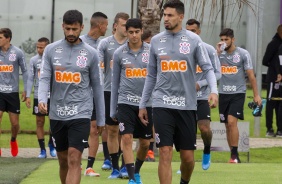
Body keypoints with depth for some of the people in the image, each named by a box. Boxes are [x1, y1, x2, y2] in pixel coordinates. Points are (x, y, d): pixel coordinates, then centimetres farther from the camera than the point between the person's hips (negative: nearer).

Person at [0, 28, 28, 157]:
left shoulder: (17, 53, -4)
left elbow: (24, 71, 4)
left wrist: (25, 90, 2)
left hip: (12, 92, 0)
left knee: (14, 123, 5)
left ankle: (13, 141, 35)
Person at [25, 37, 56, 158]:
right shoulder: (34, 60, 3)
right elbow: (30, 78, 5)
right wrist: (28, 96, -1)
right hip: (38, 96, 1)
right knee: (39, 122, 2)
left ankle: (51, 145, 24)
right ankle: (42, 150, 8)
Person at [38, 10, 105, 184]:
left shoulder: (91, 53, 2)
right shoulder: (51, 50, 5)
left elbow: (97, 86, 7)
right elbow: (44, 78, 0)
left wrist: (101, 118, 9)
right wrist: (42, 100, -21)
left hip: (80, 114, -3)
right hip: (57, 114, 3)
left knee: (74, 160, -13)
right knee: (63, 161, 13)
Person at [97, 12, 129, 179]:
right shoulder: (105, 43, 2)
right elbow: (98, 66, 0)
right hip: (110, 91, 0)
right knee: (112, 130, 4)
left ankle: (125, 166, 3)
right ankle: (115, 167, 10)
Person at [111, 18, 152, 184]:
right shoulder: (119, 53, 3)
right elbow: (115, 82, 10)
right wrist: (113, 109, 9)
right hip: (126, 102, -1)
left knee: (145, 143, 7)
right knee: (127, 138, -13)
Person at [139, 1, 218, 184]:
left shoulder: (193, 40, 0)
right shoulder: (156, 41, 7)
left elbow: (208, 68, -3)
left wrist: (214, 91, -21)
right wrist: (143, 104, 15)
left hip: (187, 105, -1)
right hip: (162, 105, 1)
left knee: (188, 157, 6)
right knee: (165, 153, -9)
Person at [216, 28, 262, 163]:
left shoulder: (243, 54, -2)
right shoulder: (219, 54, 7)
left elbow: (251, 75, 1)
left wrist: (256, 95, -1)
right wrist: (217, 52, -13)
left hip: (238, 93, -4)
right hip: (223, 93, 4)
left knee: (232, 121, -19)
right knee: (228, 125, 7)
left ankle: (235, 155, -16)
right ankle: (233, 155, 15)